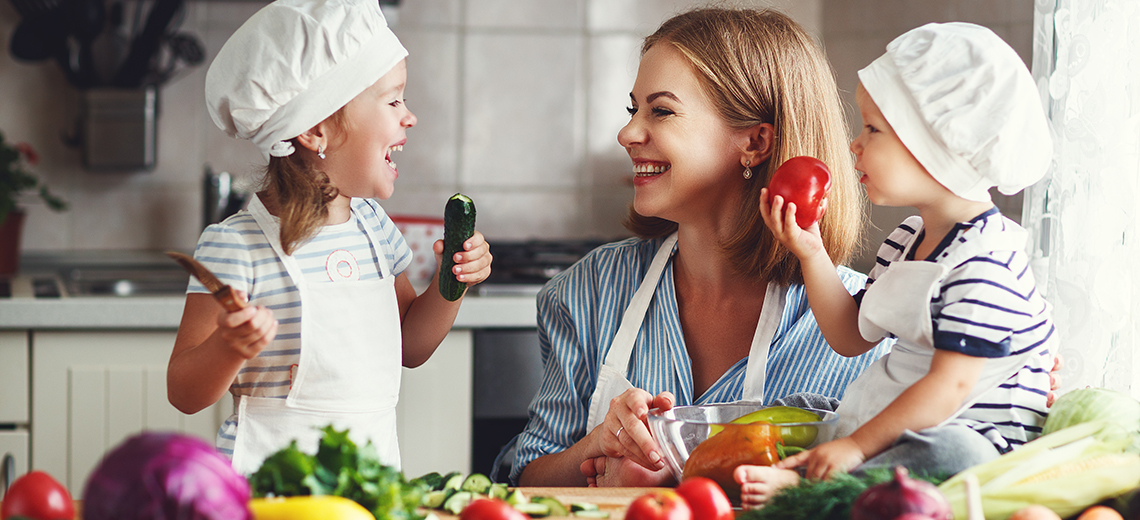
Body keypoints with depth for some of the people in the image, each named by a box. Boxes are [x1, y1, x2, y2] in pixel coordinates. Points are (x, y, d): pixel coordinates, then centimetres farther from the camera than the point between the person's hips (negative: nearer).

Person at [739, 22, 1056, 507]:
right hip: (901, 416, 10)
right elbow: (852, 337, 19)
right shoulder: (907, 239, 12)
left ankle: (801, 486, -42)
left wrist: (858, 445, -23)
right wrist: (812, 255, 7)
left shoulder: (985, 259, -19)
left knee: (946, 453, -40)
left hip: (973, 438, -10)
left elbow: (951, 386, -24)